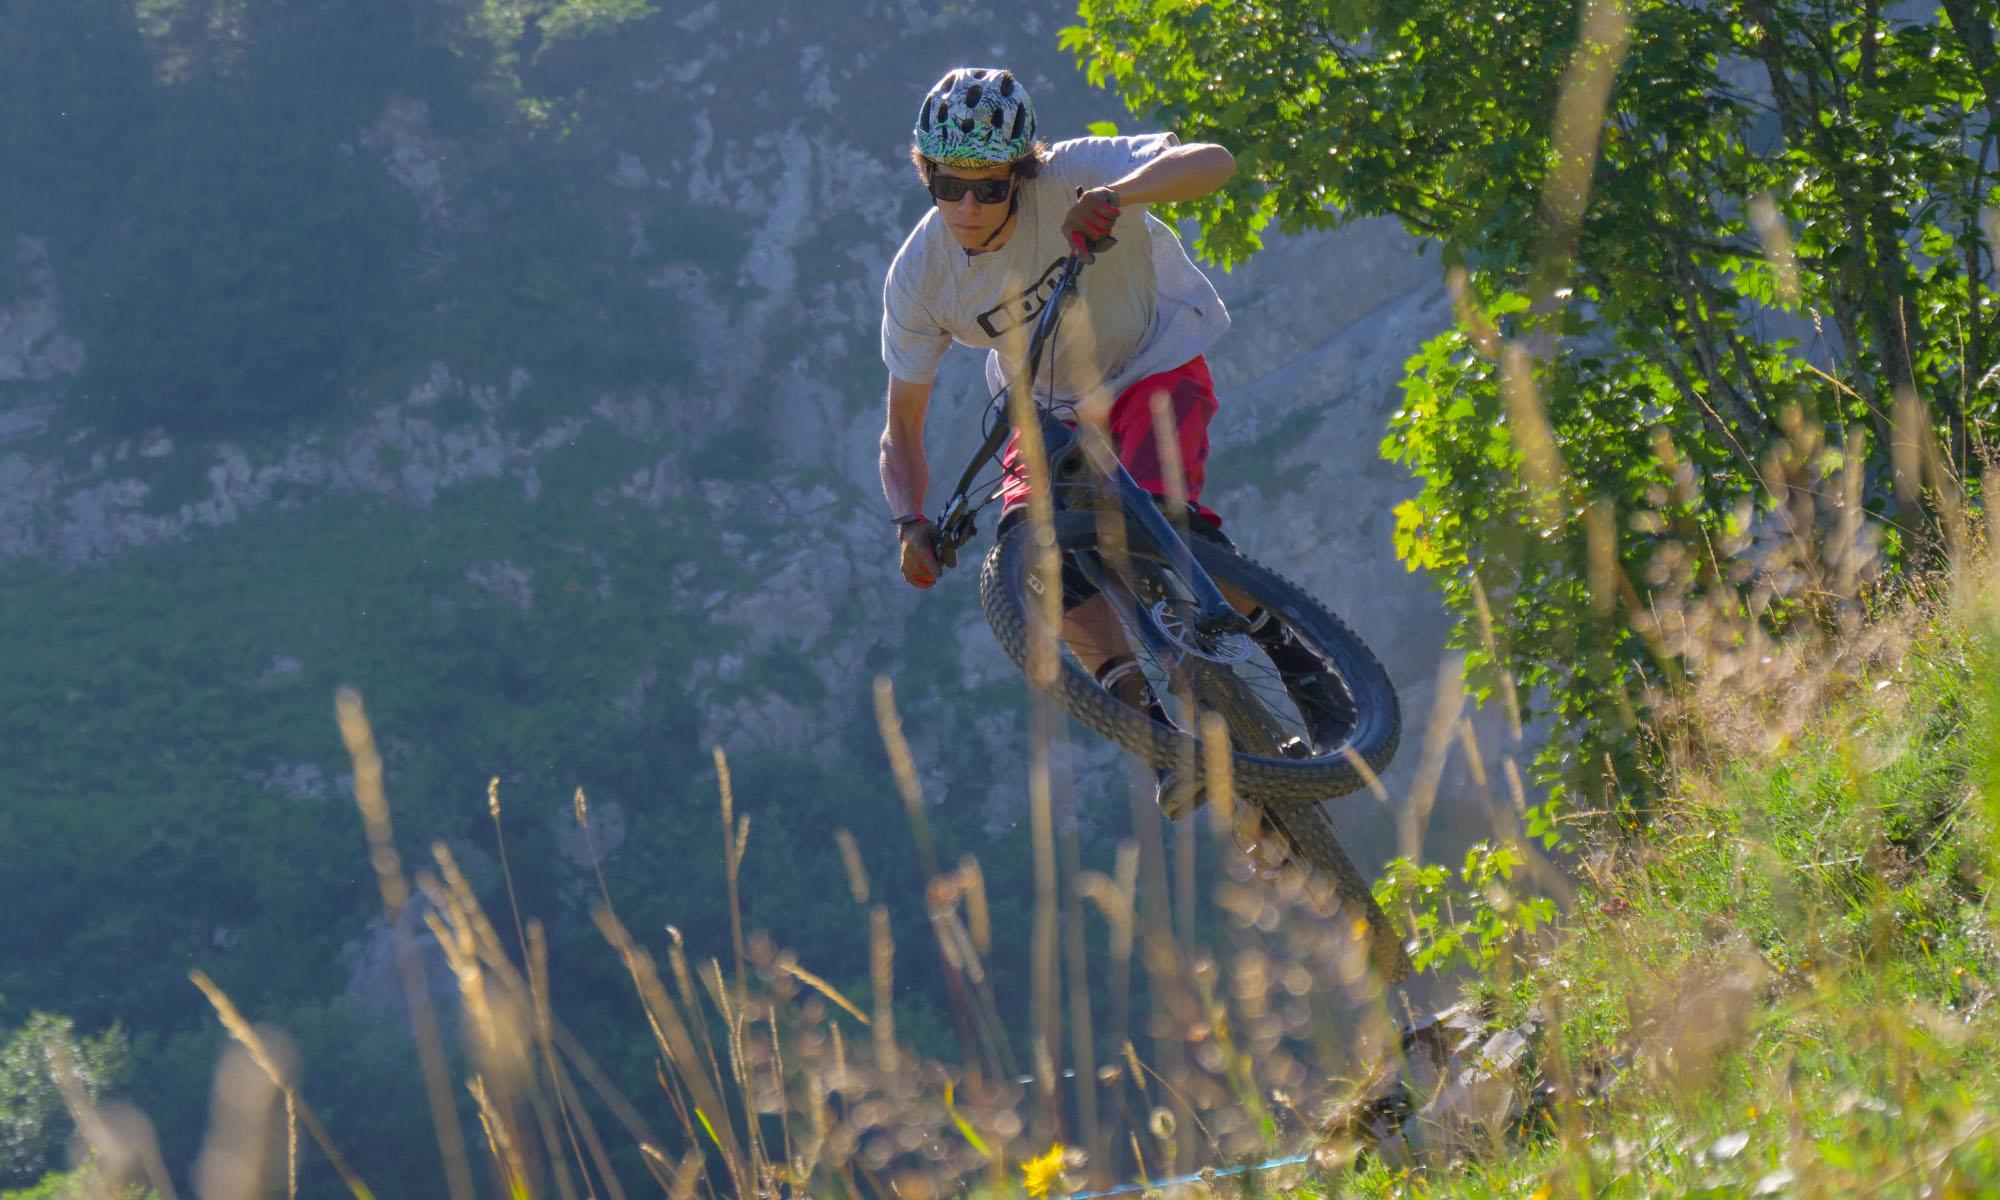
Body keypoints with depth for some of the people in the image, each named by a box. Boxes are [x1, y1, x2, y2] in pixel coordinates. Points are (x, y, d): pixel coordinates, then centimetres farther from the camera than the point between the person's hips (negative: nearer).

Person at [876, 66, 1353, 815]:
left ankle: (1296, 662, -11)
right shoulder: (920, 276, -18)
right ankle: (1153, 720, -20)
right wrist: (909, 524, -26)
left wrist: (1116, 196, -58)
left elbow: (1211, 162, -41)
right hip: (1049, 411, 3)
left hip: (1155, 367, -3)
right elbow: (902, 428, -8)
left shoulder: (1070, 177, -27)